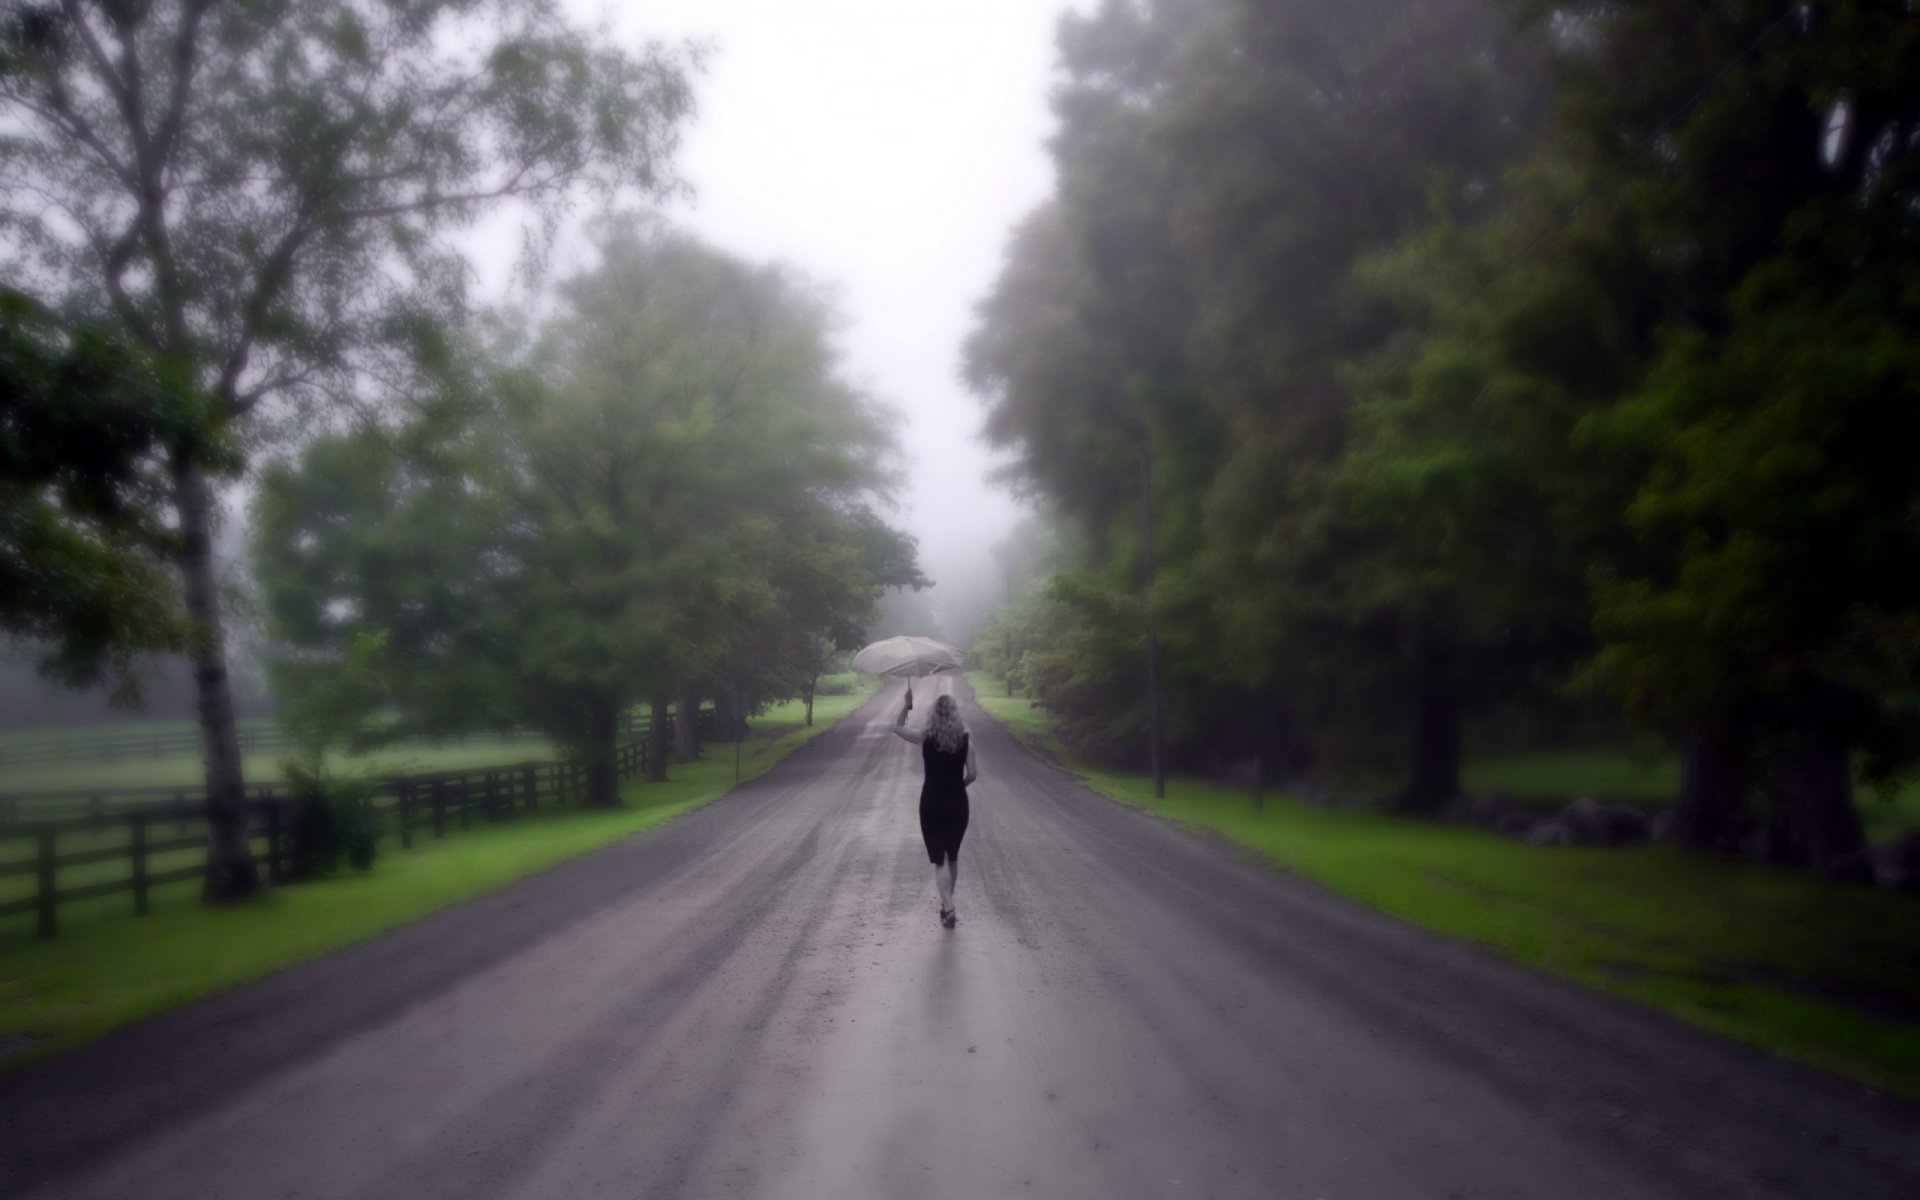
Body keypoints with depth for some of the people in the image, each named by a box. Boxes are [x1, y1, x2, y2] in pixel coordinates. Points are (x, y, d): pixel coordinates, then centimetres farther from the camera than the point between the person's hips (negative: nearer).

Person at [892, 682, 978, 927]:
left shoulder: (926, 737, -7)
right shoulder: (965, 738, -6)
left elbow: (898, 727, 9)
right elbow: (972, 774, -4)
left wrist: (907, 703, 11)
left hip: (931, 804, -2)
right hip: (957, 803, 2)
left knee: (939, 860, 1)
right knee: (953, 857, 19)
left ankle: (949, 909, -14)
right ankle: (947, 905, 30)